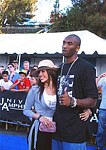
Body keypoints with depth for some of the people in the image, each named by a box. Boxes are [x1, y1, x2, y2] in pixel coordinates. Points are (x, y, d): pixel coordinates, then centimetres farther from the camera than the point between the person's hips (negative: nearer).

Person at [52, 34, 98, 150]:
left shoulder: (86, 68, -8)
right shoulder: (60, 69, 16)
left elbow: (92, 101, -12)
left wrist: (72, 101, -28)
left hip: (75, 132, -7)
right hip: (57, 129, 7)